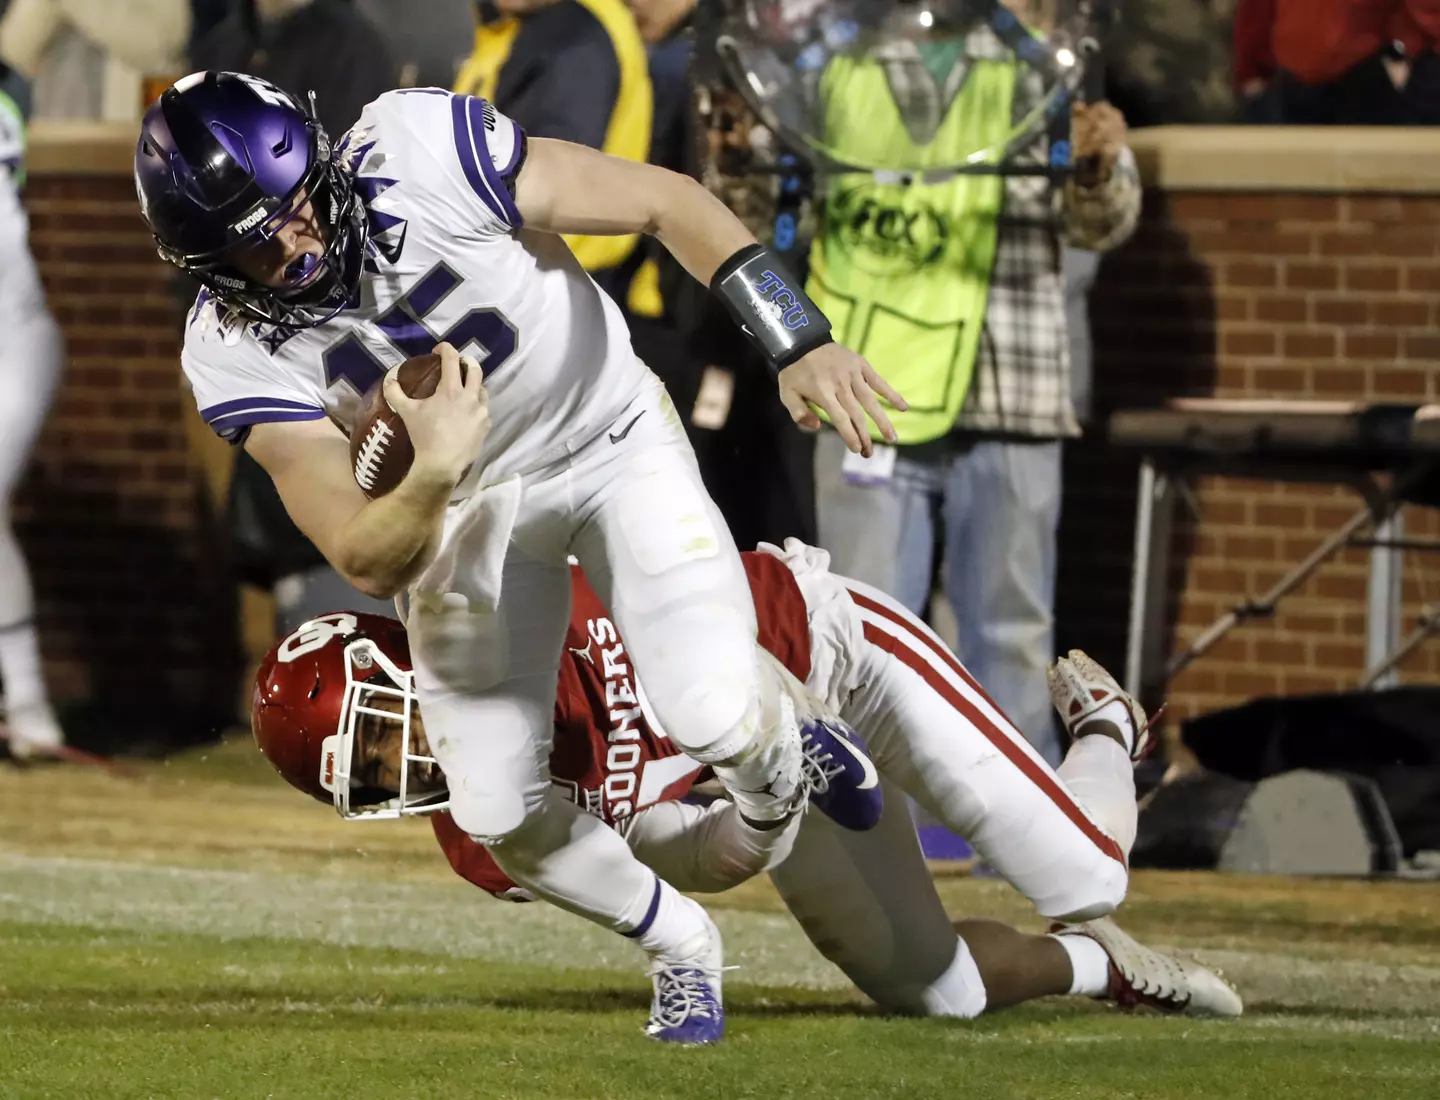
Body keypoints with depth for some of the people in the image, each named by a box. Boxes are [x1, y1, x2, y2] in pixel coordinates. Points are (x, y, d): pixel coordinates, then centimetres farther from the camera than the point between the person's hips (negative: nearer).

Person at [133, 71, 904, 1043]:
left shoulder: (422, 149, -32)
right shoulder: (238, 355, -24)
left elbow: (665, 199, -21)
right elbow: (369, 563, -26)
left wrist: (800, 344, -27)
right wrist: (433, 477, -47)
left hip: (610, 437, -2)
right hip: (460, 508, 2)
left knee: (712, 714, -21)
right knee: (499, 812, -4)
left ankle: (781, 732, 17)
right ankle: (679, 945, 26)